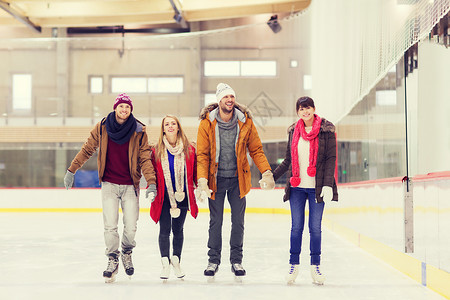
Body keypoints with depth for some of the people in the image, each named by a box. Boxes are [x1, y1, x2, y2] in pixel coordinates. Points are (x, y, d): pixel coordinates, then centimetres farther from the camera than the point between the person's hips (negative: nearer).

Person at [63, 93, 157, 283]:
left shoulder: (139, 132, -4)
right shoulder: (102, 128, -2)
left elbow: (144, 159, -4)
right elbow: (87, 150, 9)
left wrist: (151, 182, -15)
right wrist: (71, 170, 10)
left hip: (130, 185, 0)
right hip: (109, 184, 0)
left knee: (131, 227, -2)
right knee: (110, 226, -6)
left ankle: (127, 252, 28)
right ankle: (113, 260, 12)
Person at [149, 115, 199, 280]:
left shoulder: (189, 149, 1)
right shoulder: (157, 150, 0)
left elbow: (194, 172, 6)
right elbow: (153, 173, 5)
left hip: (182, 195, 1)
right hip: (164, 196, -1)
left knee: (178, 229, 9)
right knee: (165, 230, 0)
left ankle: (176, 261, 19)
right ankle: (165, 263, 8)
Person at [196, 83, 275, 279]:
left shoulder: (245, 122, -5)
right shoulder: (207, 124, -8)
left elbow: (256, 150, 2)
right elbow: (202, 155, -7)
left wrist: (266, 172, -10)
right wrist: (202, 180, -18)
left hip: (237, 179, 1)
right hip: (216, 179, -1)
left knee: (238, 221, 7)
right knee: (215, 222, 6)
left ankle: (236, 261, 18)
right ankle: (213, 260, 18)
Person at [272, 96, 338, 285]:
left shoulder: (326, 130, -1)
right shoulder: (294, 131, 9)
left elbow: (331, 159, -4)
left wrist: (328, 184, -13)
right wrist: (272, 177, 12)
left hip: (317, 188, -3)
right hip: (297, 187, 3)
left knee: (315, 227, 3)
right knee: (296, 227, 4)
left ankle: (315, 266, 13)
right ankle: (294, 265, 13)